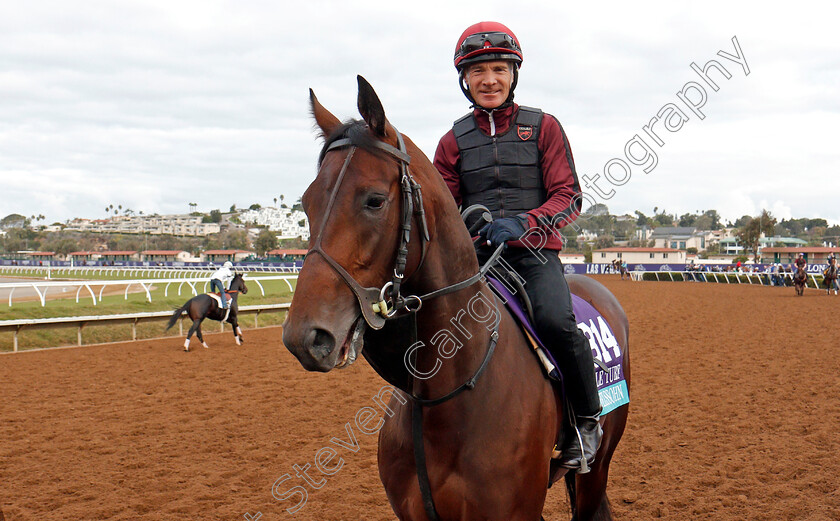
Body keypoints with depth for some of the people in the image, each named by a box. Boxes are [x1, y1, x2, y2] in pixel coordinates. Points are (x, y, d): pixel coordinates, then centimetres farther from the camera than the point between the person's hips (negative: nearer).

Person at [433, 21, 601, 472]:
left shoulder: (543, 127, 7)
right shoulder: (454, 141, 13)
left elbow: (568, 197, -1)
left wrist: (523, 223, -20)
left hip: (534, 254, -3)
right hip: (475, 257, 3)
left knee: (555, 321, -29)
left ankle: (588, 420, -5)